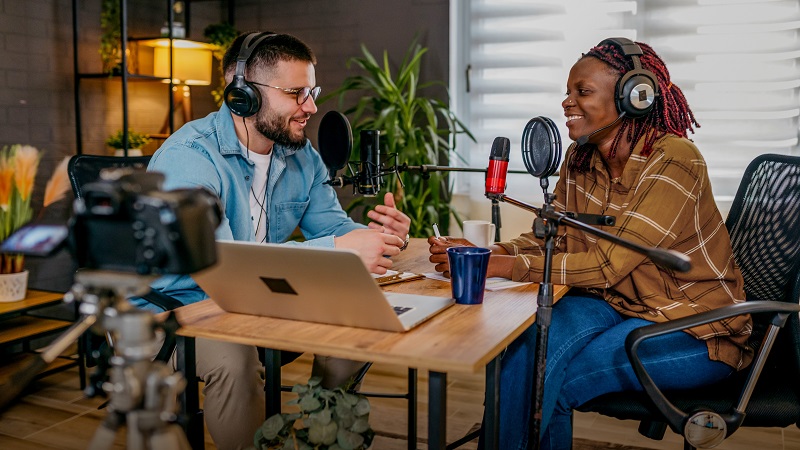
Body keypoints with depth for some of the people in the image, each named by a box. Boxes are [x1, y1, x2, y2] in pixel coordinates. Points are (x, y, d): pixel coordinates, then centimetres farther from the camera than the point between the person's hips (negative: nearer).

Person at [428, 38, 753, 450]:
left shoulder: (673, 161, -23)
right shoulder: (580, 160, 0)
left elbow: (610, 263, -28)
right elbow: (549, 238, -2)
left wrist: (506, 266, -33)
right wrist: (483, 254, -21)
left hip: (695, 326, -5)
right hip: (618, 305, 6)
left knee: (550, 382, -21)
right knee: (531, 341, -21)